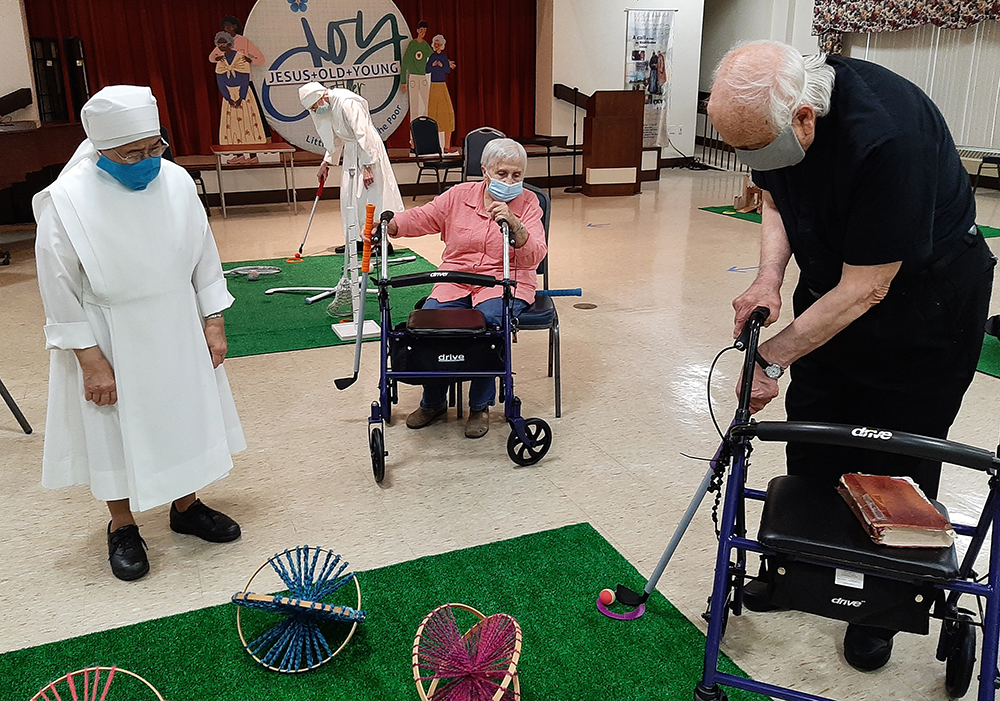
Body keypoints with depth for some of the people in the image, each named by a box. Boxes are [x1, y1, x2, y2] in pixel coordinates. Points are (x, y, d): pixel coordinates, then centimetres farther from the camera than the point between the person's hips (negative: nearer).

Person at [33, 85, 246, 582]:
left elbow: (204, 257, 4)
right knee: (115, 432, 10)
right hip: (109, 344, -4)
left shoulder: (176, 181, -7)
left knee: (185, 417, 17)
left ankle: (186, 507, 40)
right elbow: (60, 290, -13)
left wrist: (213, 323, 3)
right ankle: (122, 528, 33)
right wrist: (90, 360, -14)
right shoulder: (66, 200, -18)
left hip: (177, 332, 4)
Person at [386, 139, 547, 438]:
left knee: (487, 320, -34)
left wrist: (514, 225, -27)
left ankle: (480, 407, -13)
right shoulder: (460, 195, 10)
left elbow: (535, 256, -10)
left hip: (504, 284, -2)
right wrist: (390, 226, -12)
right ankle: (433, 402, 2)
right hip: (455, 282, 3)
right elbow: (422, 217, 7)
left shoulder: (527, 204, 2)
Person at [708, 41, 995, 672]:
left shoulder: (888, 139, -38)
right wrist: (769, 277, -14)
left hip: (923, 294, -6)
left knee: (895, 464, 2)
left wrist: (772, 360, -23)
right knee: (811, 442, 9)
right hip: (833, 280, 7)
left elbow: (866, 289, -30)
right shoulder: (771, 112, -15)